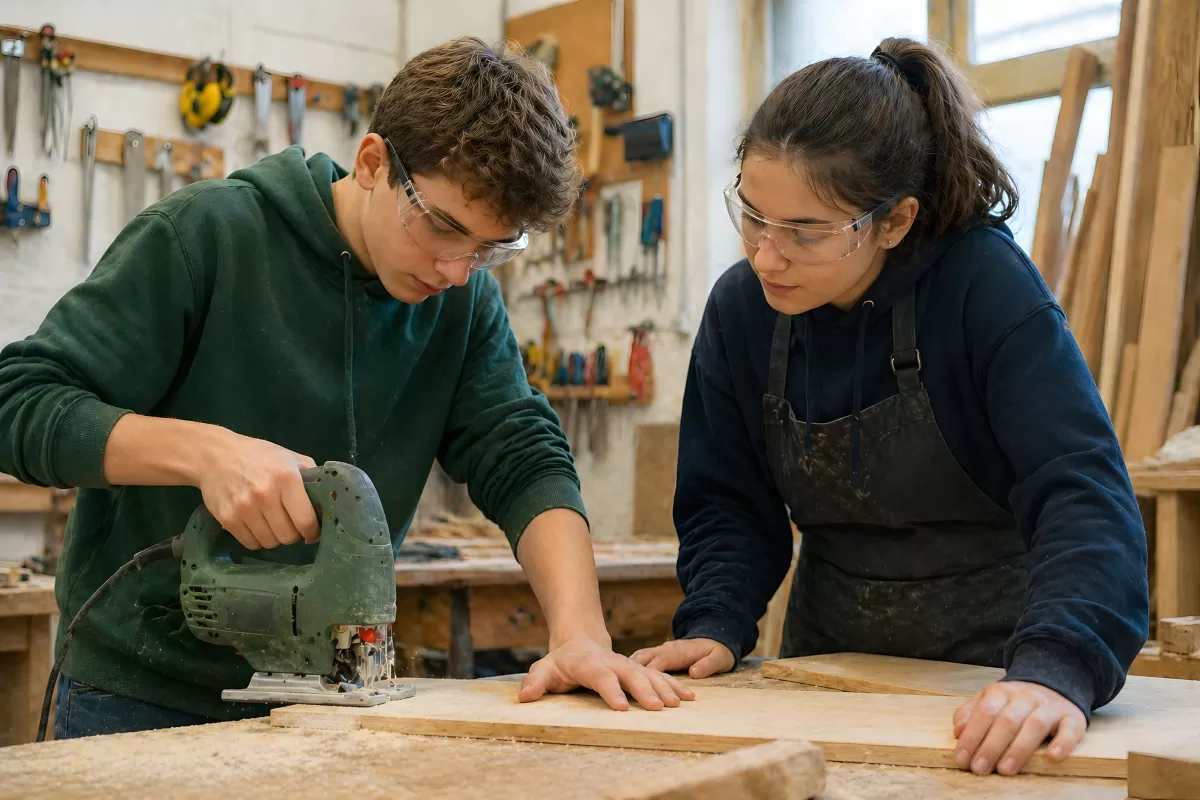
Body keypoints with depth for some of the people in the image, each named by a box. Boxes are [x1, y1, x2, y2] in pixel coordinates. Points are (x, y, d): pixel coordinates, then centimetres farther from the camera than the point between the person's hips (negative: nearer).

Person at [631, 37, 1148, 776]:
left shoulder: (985, 284, -19)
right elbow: (729, 502, 0)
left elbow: (1082, 489, -27)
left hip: (993, 662, -3)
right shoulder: (741, 309, -6)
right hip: (831, 657, 3)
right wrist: (714, 625, -17)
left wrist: (1056, 670, -42)